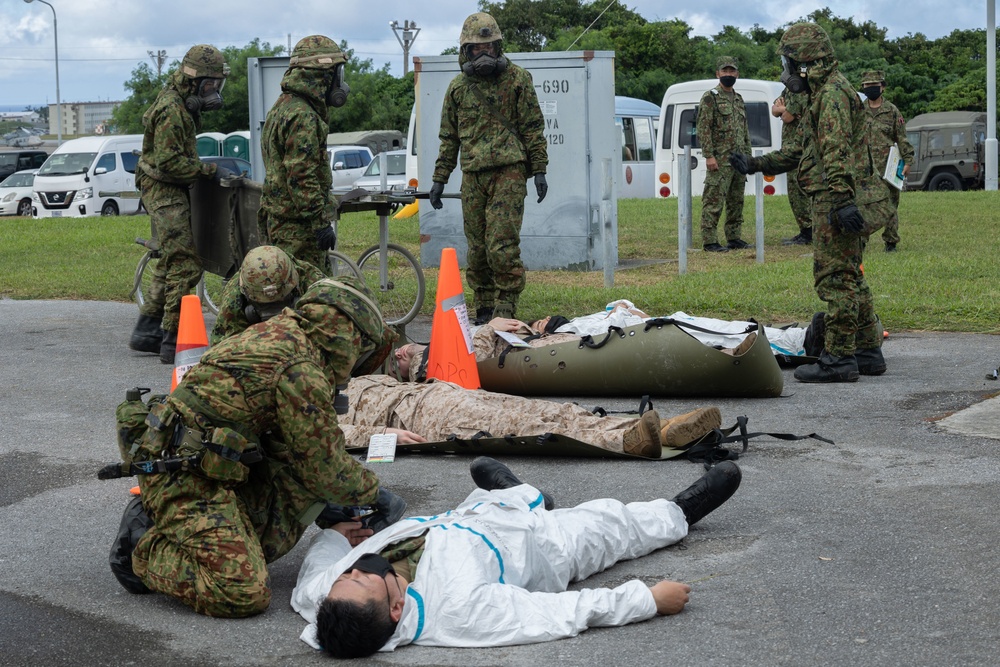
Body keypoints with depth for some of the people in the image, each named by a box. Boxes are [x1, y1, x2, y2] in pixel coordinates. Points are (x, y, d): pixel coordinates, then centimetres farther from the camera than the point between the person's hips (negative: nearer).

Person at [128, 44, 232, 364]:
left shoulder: (182, 104, 13)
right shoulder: (171, 110, -20)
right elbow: (170, 162, -25)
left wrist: (208, 169, 16)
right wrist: (211, 170, -23)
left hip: (172, 192, 11)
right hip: (164, 192, -11)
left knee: (170, 264, 17)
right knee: (185, 266, -13)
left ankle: (146, 332, 23)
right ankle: (173, 341, -10)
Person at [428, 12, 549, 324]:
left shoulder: (517, 79, 3)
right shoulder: (458, 87, 13)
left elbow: (533, 128, 3)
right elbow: (449, 137, 18)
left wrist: (539, 170, -2)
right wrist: (439, 179, 13)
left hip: (509, 172, -4)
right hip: (472, 177, 4)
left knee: (502, 245, -12)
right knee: (477, 248, 5)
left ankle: (505, 308, -4)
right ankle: (484, 311, 14)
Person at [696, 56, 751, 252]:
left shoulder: (738, 99, 18)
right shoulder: (710, 98, -5)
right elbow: (703, 129, -12)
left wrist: (747, 154, 16)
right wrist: (709, 155, -18)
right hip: (720, 160, -8)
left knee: (736, 201, 10)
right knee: (714, 201, -8)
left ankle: (734, 238, 18)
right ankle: (709, 241, -7)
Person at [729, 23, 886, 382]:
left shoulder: (832, 94, -11)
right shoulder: (825, 93, 23)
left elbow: (837, 152, -23)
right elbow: (804, 151, 31)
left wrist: (842, 200, -31)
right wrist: (755, 164, 33)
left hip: (837, 204, -11)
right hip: (842, 204, 11)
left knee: (834, 277, -9)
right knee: (850, 276, 14)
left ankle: (838, 358, -8)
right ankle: (867, 352, 19)